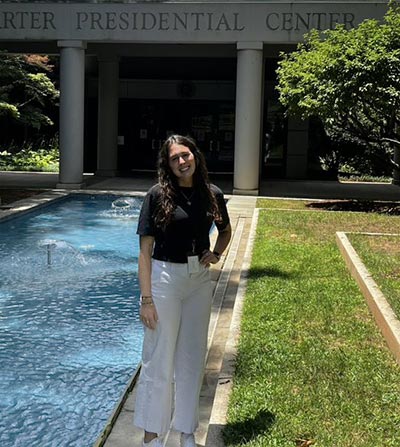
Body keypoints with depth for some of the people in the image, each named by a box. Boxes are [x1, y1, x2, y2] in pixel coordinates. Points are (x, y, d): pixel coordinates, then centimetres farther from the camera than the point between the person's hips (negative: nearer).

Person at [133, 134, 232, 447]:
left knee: (192, 359, 14)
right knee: (159, 361, 4)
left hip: (199, 280, 4)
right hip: (165, 278, -4)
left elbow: (226, 231, 21)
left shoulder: (212, 195, 2)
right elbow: (145, 249, -11)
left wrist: (216, 254, 0)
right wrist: (146, 299, -15)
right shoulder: (158, 195, -10)